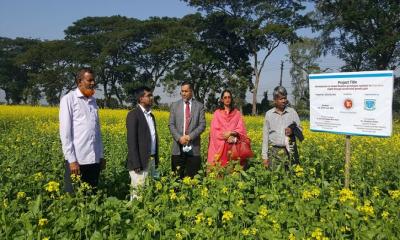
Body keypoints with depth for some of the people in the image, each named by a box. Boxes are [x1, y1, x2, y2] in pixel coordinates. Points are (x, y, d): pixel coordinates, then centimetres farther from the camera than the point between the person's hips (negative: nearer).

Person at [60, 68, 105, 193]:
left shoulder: (93, 101, 15)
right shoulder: (69, 99, -4)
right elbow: (65, 132, -10)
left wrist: (101, 155, 14)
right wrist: (71, 160, -14)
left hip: (94, 159, 6)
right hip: (77, 159, -6)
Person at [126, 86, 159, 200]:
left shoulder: (151, 115, 16)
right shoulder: (133, 115, -10)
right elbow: (131, 140, -16)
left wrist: (156, 160, 16)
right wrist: (136, 164, -21)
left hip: (151, 160, 8)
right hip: (140, 161, -8)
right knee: (138, 192, -4)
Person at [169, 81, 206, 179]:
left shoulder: (199, 106, 5)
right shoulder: (175, 105, 9)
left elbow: (202, 125, -2)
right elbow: (171, 125, 4)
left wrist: (190, 136, -14)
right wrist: (179, 138, -12)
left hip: (193, 146, -1)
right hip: (178, 146, 1)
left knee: (192, 176, 1)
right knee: (177, 175, 4)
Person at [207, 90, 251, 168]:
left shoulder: (237, 113, 10)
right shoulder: (217, 113, 6)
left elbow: (241, 130, 3)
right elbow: (214, 131, -1)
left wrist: (232, 133, -16)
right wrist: (226, 136, -15)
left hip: (234, 146, 1)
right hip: (220, 146, -1)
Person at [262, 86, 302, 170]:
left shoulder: (292, 112, 6)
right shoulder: (269, 114, 5)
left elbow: (300, 130, 11)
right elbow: (265, 136, 7)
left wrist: (293, 131, -13)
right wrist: (265, 156, 4)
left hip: (289, 150, 0)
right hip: (274, 151, 0)